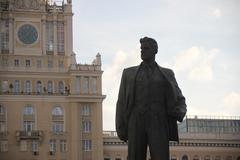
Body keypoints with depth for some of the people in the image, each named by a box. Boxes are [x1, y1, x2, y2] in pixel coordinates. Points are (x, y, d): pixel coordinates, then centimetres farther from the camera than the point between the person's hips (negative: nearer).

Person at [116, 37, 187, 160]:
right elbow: (122, 103, 12)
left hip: (158, 124, 0)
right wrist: (120, 130, 1)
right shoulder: (129, 73, 16)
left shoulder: (167, 74, 16)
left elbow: (180, 101, 16)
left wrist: (179, 113, -8)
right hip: (136, 125, 1)